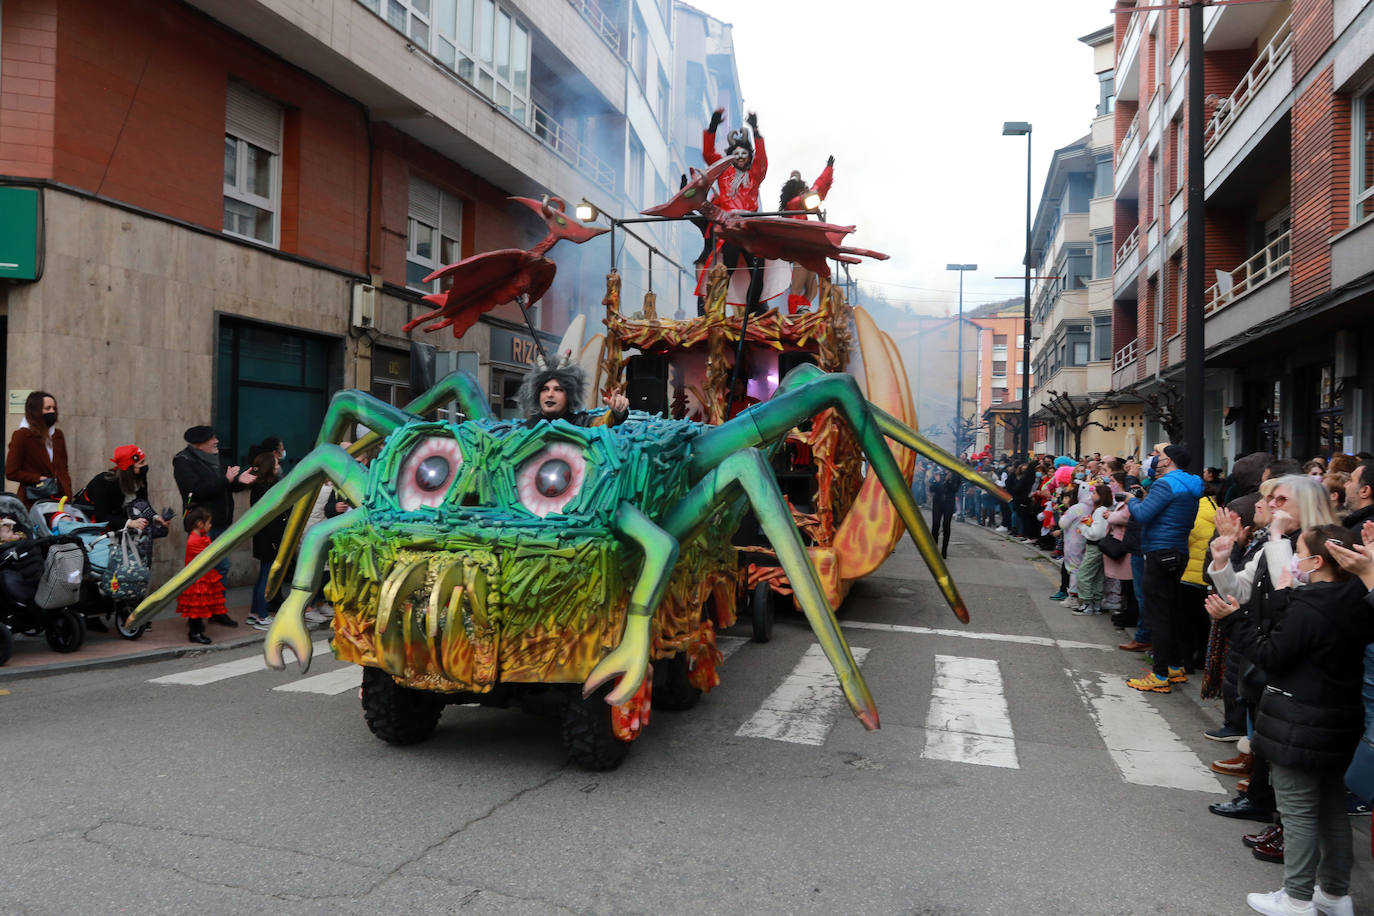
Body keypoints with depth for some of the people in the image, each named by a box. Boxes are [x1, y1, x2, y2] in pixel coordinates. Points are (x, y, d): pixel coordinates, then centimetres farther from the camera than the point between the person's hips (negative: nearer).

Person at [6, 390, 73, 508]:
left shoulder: (58, 435, 15)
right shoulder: (22, 435, -2)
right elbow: (11, 473, -4)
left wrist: (68, 495, 6)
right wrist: (39, 479, -10)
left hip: (59, 498, 4)